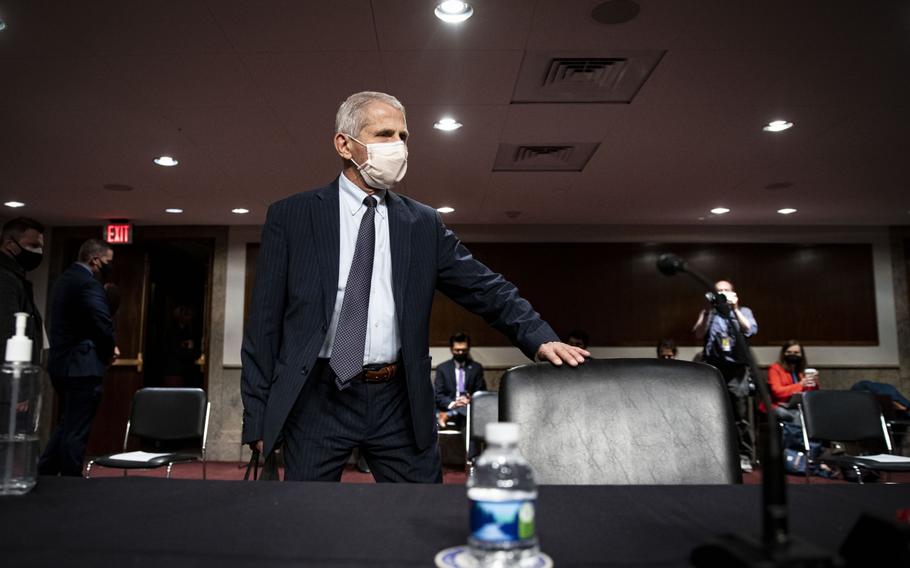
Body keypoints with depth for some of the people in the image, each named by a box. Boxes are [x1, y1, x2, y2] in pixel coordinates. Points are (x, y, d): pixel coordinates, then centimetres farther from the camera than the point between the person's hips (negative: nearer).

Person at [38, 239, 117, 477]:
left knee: (66, 425, 20)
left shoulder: (64, 279, 15)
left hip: (61, 363, 10)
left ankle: (43, 475, 23)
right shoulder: (89, 283, -16)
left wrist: (105, 348, 10)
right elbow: (103, 325, -23)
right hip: (82, 367, -10)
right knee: (77, 430, -1)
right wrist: (109, 351, -3)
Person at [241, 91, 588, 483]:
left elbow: (485, 288, 6)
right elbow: (265, 320, 0)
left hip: (400, 403, 2)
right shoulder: (290, 216, 2)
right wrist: (257, 414, -3)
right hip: (317, 400, -1)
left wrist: (539, 338, -10)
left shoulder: (424, 224, 8)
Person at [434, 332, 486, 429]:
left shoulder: (477, 368, 14)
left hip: (471, 408, 1)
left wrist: (470, 400, -14)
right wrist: (452, 404, -18)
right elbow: (438, 395, 3)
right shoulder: (442, 368, 11)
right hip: (448, 408, -1)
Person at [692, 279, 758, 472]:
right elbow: (698, 334, 1)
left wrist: (735, 309, -11)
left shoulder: (743, 311, 15)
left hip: (736, 368, -1)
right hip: (712, 367, 1)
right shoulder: (708, 313, 17)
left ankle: (744, 457, -1)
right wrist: (708, 312, -8)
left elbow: (750, 331, -5)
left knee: (740, 416, -5)